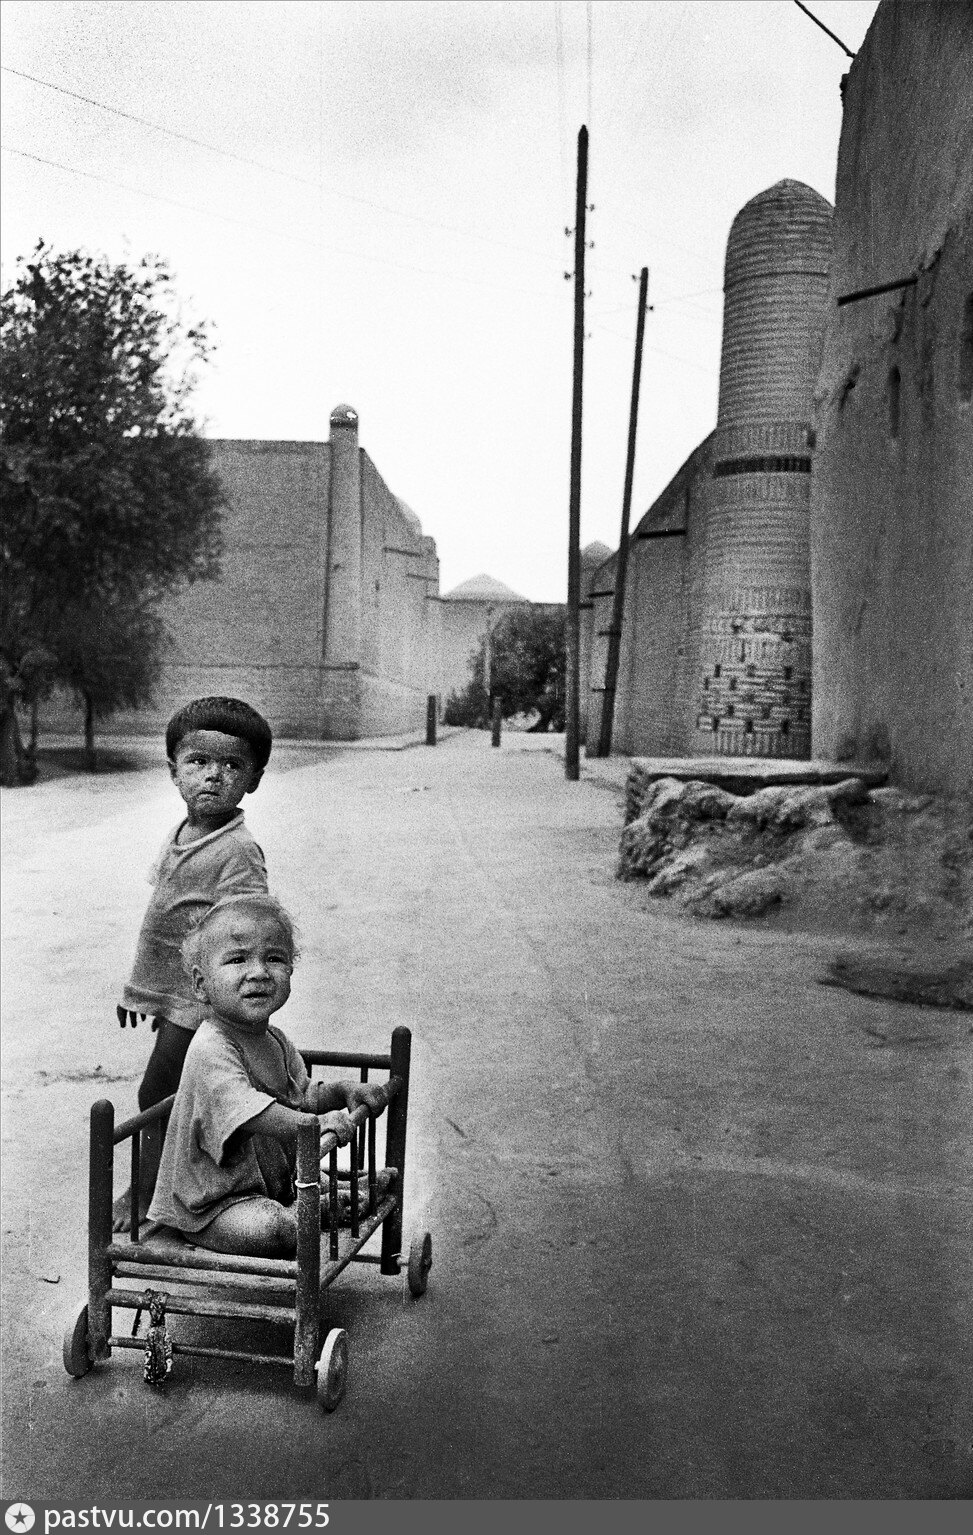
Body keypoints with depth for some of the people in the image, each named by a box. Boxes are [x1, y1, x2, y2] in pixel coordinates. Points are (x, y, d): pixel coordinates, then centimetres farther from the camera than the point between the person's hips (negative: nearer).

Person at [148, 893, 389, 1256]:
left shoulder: (273, 1040, 6)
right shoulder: (211, 1049, -26)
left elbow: (302, 1096, 14)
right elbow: (240, 1107, -40)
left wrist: (345, 1091, -5)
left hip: (273, 1179, 9)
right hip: (212, 1206, -9)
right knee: (266, 1227, -31)